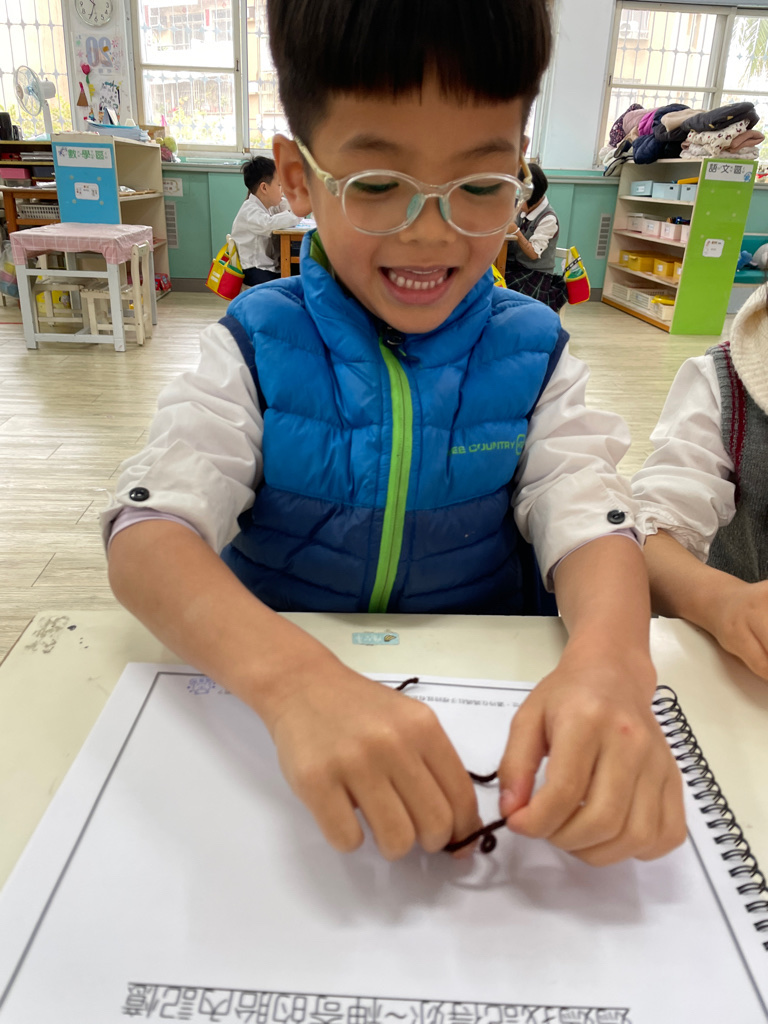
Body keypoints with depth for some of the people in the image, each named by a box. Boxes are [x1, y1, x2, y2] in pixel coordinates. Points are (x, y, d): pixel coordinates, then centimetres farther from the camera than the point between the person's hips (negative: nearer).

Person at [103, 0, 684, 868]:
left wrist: (610, 658, -35)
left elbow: (588, 516, -11)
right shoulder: (256, 346, -7)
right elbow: (147, 532, -19)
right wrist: (292, 676, -38)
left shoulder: (532, 351, -2)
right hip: (269, 680, 0)